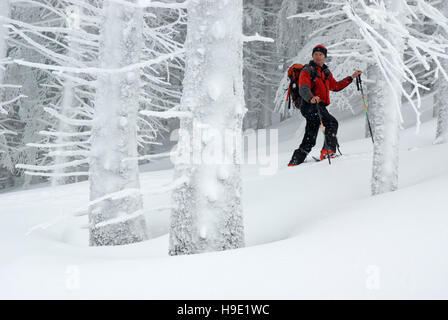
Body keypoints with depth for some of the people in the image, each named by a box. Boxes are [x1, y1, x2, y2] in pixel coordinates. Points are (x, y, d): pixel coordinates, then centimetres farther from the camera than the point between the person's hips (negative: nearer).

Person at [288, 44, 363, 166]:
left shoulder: (326, 72, 20)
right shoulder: (307, 71, -4)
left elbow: (335, 86, 31)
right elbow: (303, 89, -20)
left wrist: (352, 77, 28)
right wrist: (311, 98, -41)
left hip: (320, 107, 8)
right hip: (310, 106, -8)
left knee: (309, 140, 8)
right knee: (332, 122, -25)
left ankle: (295, 162, 12)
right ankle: (328, 150, -26)